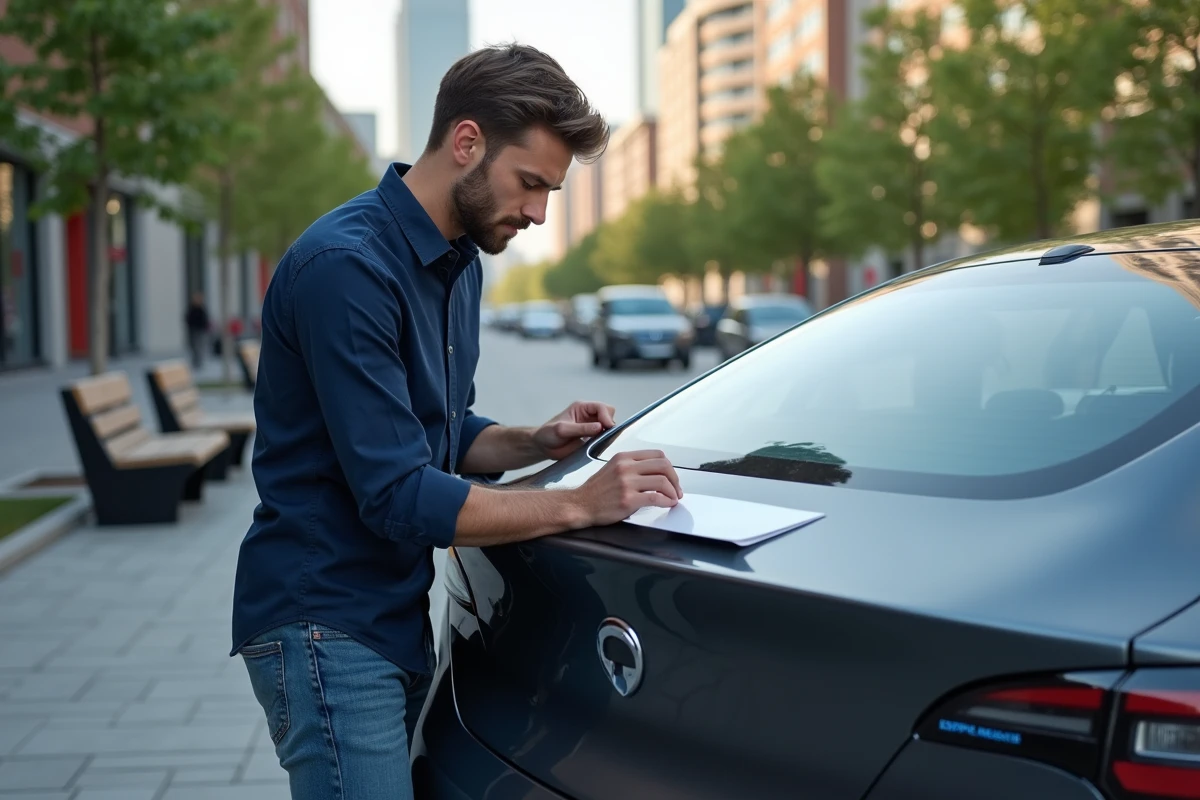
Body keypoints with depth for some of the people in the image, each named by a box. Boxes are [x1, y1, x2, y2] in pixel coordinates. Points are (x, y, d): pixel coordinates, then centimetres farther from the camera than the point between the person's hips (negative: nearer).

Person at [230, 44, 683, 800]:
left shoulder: (459, 263, 9)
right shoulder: (347, 266, -21)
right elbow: (397, 496, -24)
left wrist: (537, 443, 0)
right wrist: (579, 505, -21)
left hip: (396, 617, 9)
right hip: (325, 626, -9)